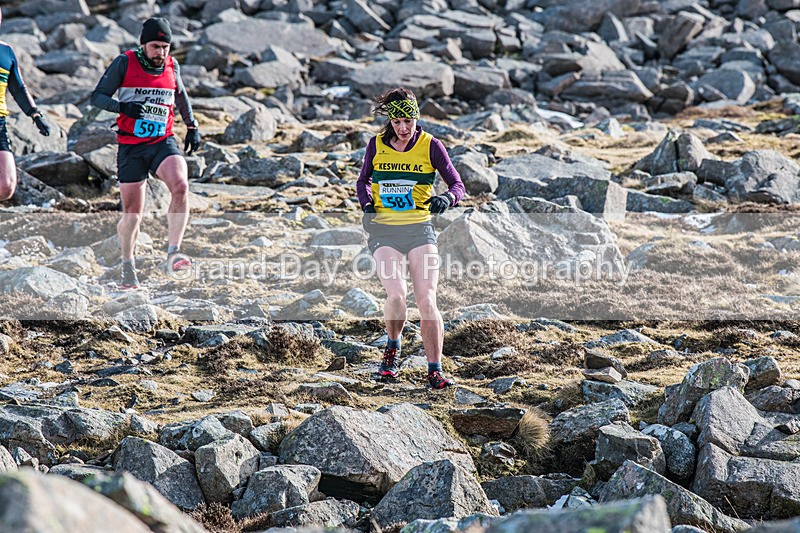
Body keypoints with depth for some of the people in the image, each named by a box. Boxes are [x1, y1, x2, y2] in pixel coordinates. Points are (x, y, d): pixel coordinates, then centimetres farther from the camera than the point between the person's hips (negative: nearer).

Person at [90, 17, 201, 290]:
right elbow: (97, 96, -4)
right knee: (132, 213, 2)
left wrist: (192, 126, 18)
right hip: (130, 147, -2)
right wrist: (122, 107, -22)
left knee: (180, 187, -27)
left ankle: (172, 255, -27)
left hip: (163, 142, 2)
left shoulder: (172, 66, 6)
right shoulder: (124, 63, -4)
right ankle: (128, 265, 26)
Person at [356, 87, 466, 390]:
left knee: (427, 301, -13)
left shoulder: (430, 146, -1)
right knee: (397, 294, -21)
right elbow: (363, 181, 21)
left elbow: (458, 185, 0)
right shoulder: (376, 145, 5)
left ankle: (435, 371, -8)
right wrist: (367, 204, 0)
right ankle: (393, 348, 8)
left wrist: (446, 199, -22)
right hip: (384, 231, 1)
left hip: (419, 228, 0)